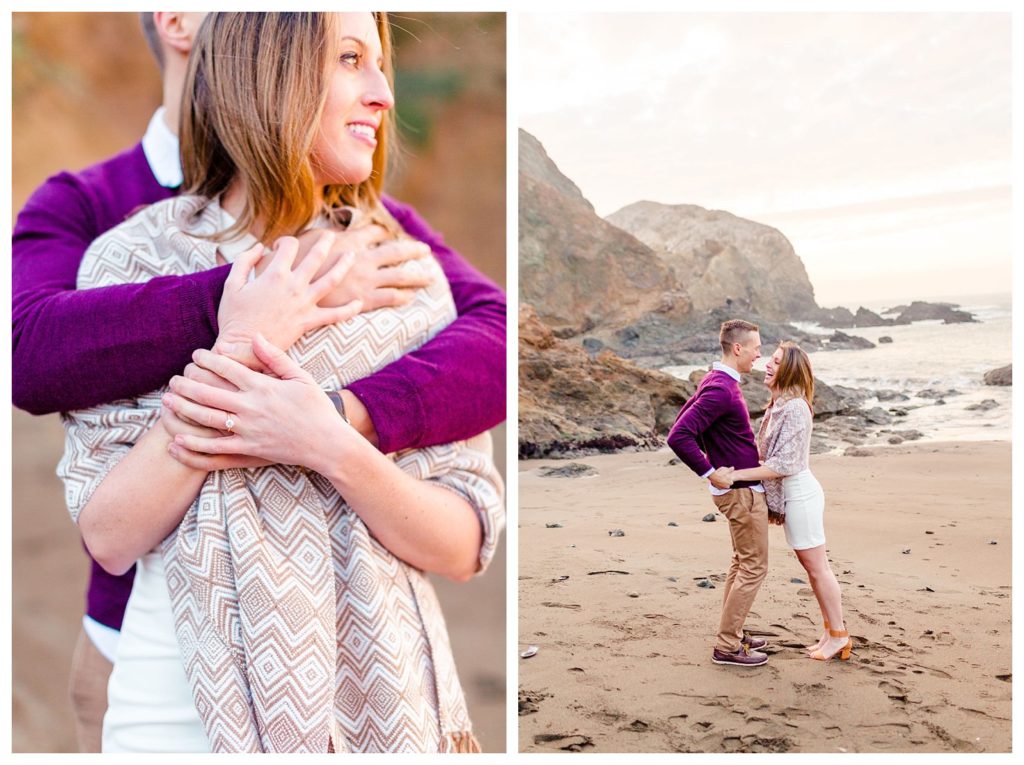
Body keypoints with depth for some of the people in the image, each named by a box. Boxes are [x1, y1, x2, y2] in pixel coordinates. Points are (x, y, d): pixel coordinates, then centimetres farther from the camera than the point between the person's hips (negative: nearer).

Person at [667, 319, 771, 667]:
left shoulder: (717, 381, 8)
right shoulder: (721, 390, -24)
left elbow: (686, 417, 19)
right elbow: (678, 436, -31)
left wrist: (716, 455, 16)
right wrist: (710, 472, -24)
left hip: (740, 488, 10)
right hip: (742, 490, -10)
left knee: (741, 562, 19)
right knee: (753, 567, -1)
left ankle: (732, 634, 29)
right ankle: (727, 647, 6)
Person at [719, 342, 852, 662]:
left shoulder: (794, 409, -22)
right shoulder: (779, 405, 8)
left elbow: (783, 464, -25)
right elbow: (768, 452, 12)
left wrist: (737, 475, -26)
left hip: (800, 494, -10)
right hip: (793, 493, 10)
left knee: (817, 567, 2)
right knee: (812, 566, 17)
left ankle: (839, 635, 15)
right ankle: (832, 630, 28)